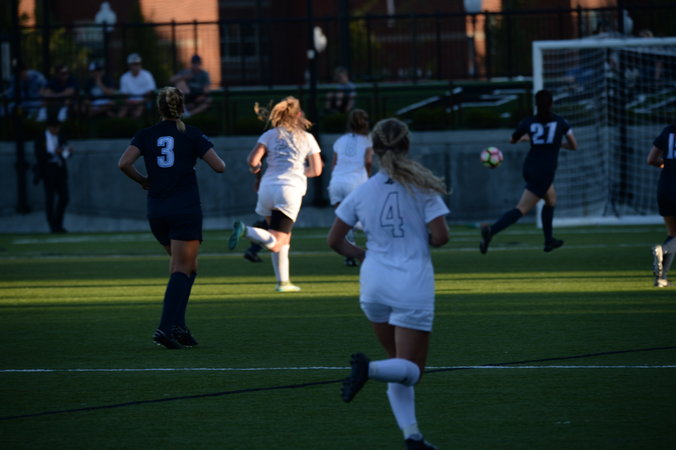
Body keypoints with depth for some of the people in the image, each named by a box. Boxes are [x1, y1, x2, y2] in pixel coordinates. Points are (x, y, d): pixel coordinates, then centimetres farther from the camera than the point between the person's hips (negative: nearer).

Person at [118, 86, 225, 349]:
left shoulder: (146, 135, 5)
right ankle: (166, 327, -22)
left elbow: (124, 163, -9)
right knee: (182, 269, -5)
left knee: (185, 266, 20)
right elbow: (219, 166, -6)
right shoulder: (192, 135, -1)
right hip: (186, 209, -4)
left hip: (156, 211, 4)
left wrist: (142, 180, 9)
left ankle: (177, 327, 8)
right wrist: (220, 162, 18)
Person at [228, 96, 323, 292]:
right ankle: (245, 230, -37)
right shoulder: (307, 138, 9)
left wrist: (255, 166, 22)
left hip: (267, 187, 4)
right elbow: (316, 170, 8)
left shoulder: (269, 135, 11)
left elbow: (252, 160, -1)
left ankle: (283, 281, 18)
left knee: (283, 238, 21)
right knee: (276, 244, -12)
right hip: (290, 189, -4)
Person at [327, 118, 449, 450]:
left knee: (400, 364, 18)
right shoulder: (422, 188, -6)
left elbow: (334, 240, 5)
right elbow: (440, 236, -13)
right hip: (412, 287, -4)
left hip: (374, 285, 4)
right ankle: (369, 369, -32)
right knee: (411, 370, -1)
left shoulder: (362, 193, 2)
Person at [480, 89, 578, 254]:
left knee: (551, 198, 28)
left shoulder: (528, 122, 4)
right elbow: (574, 146, 6)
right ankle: (491, 231, -30)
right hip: (544, 173, -5)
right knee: (522, 209, -8)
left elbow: (512, 140, 20)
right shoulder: (560, 122, -1)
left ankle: (549, 241, 33)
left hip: (529, 167, 5)